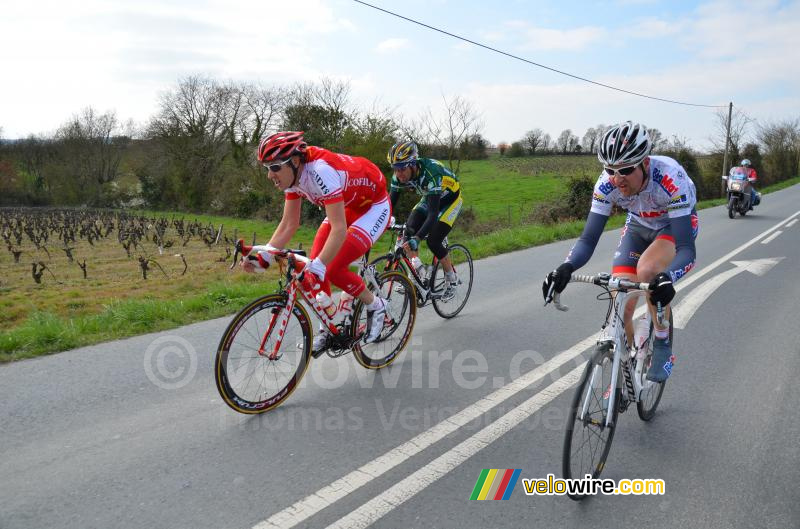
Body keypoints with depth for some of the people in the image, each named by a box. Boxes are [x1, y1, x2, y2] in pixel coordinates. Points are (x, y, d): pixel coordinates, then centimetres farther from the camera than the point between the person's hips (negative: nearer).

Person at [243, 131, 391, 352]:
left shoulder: (321, 171, -35)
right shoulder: (293, 175, -10)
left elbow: (339, 230, -40)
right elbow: (288, 225, -5)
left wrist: (318, 267, -48)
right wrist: (262, 255, -16)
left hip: (374, 207, -8)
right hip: (347, 206, 8)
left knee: (333, 269, -19)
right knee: (314, 264, -5)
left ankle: (376, 307, 6)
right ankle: (326, 329, 10)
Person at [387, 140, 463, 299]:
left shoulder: (430, 172, -40)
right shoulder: (399, 176, -21)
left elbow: (433, 213, -46)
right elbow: (390, 203, -18)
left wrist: (417, 238, -57)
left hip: (450, 199, -6)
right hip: (429, 198, 6)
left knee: (433, 240, -16)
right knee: (410, 229, -19)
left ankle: (451, 279, 6)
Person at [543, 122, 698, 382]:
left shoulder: (670, 177, -38)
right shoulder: (607, 184, -28)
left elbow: (686, 249, -41)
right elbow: (588, 239, -28)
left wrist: (667, 277, -61)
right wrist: (566, 268, -48)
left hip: (677, 224, -3)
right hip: (639, 225, 3)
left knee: (647, 269, -36)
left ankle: (663, 346, -11)